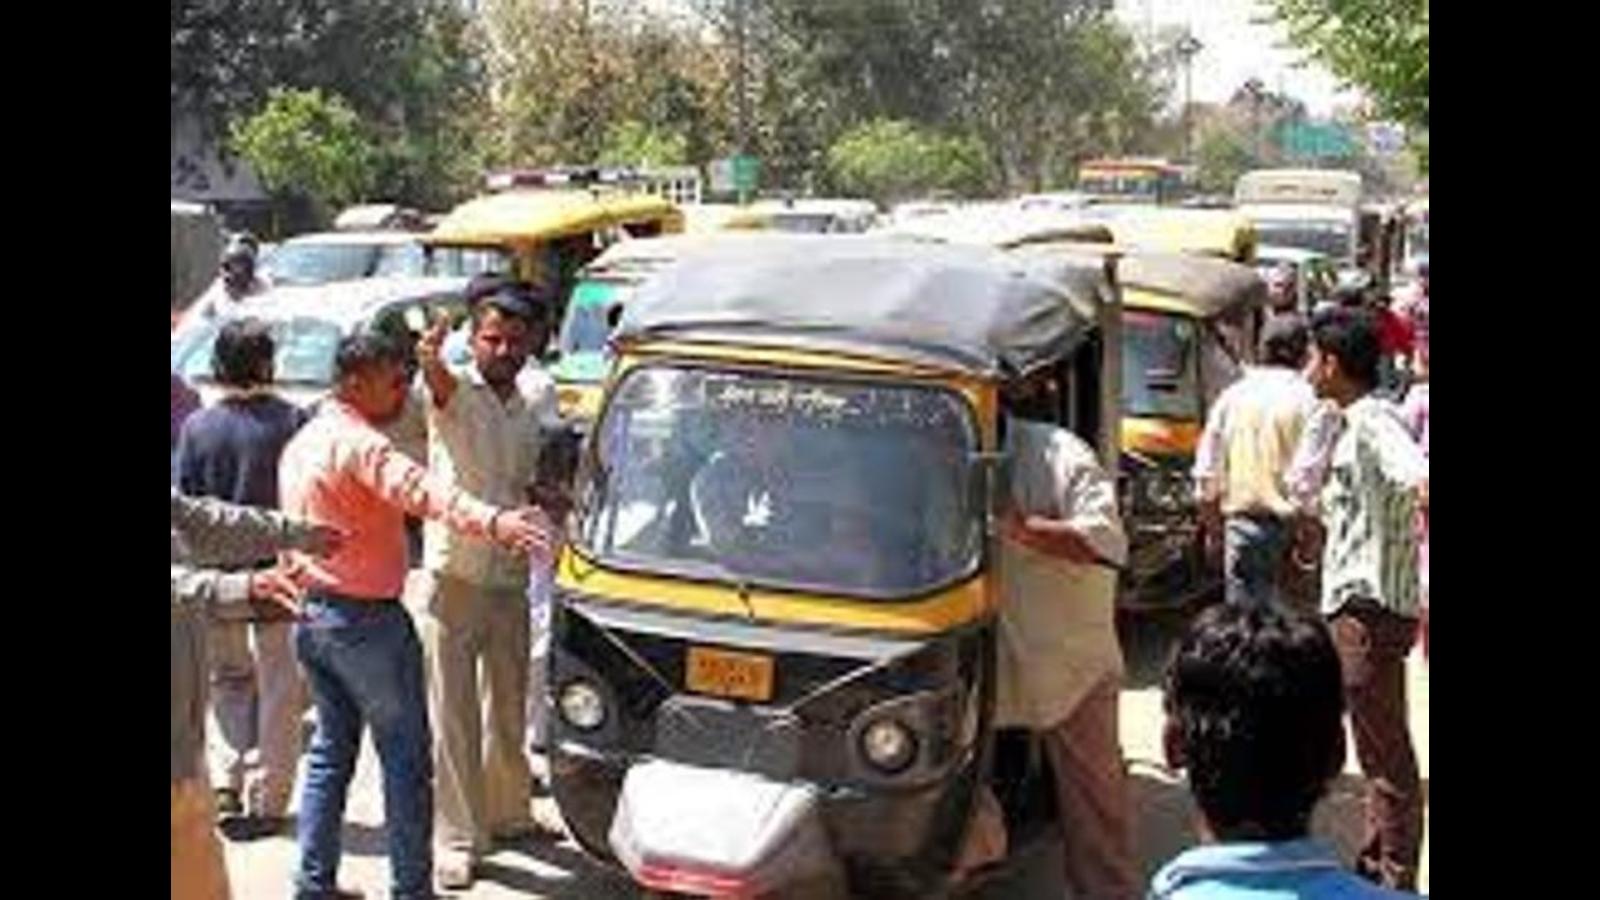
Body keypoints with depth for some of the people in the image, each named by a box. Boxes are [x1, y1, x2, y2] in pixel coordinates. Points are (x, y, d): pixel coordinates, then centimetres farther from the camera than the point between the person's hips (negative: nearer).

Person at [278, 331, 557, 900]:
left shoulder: (300, 444, 12)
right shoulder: (357, 443, -18)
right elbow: (419, 490, -38)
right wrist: (494, 522, -52)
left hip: (311, 616, 9)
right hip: (366, 620, -9)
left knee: (329, 751, 18)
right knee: (406, 760, 1)